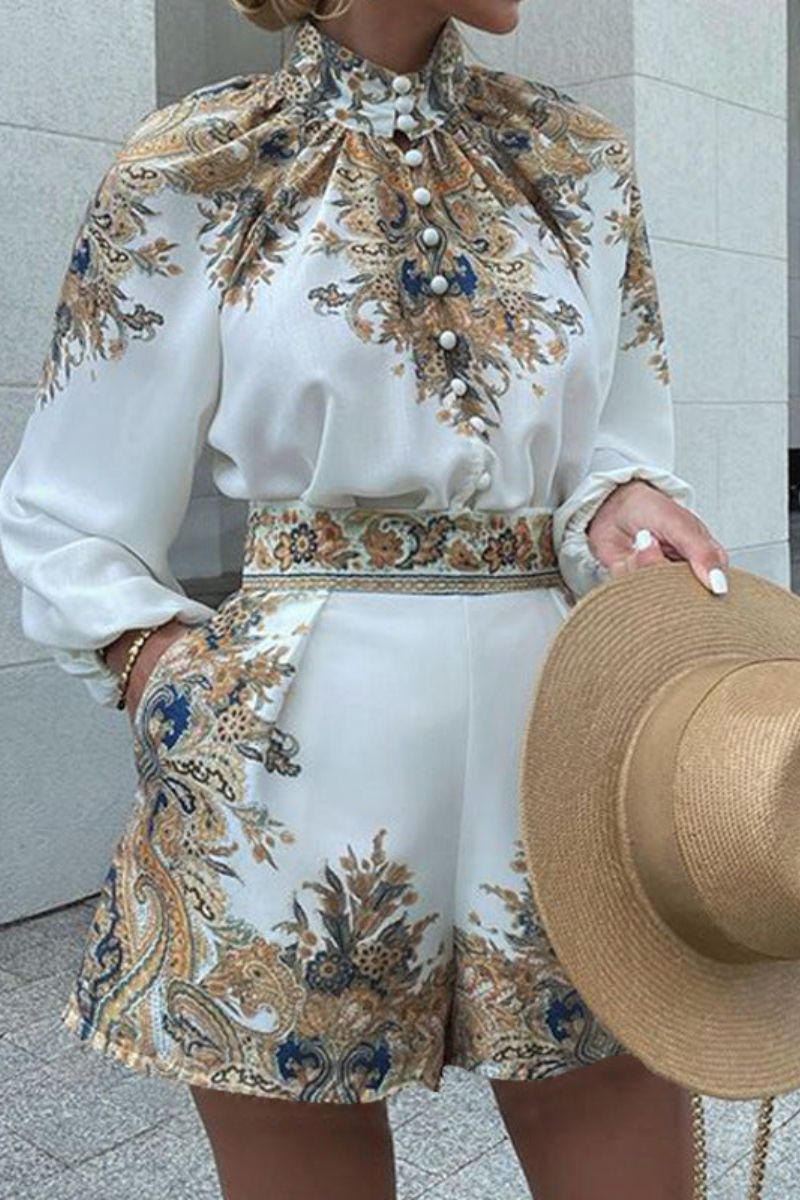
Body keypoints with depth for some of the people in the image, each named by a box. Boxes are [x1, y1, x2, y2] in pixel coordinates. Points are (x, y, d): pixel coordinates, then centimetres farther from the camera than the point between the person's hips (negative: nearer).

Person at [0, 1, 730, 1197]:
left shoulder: (581, 158, 12)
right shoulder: (188, 170, 3)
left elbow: (620, 450, 15)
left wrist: (622, 508, -8)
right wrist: (188, 696, -9)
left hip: (567, 728, 3)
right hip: (297, 748, -2)